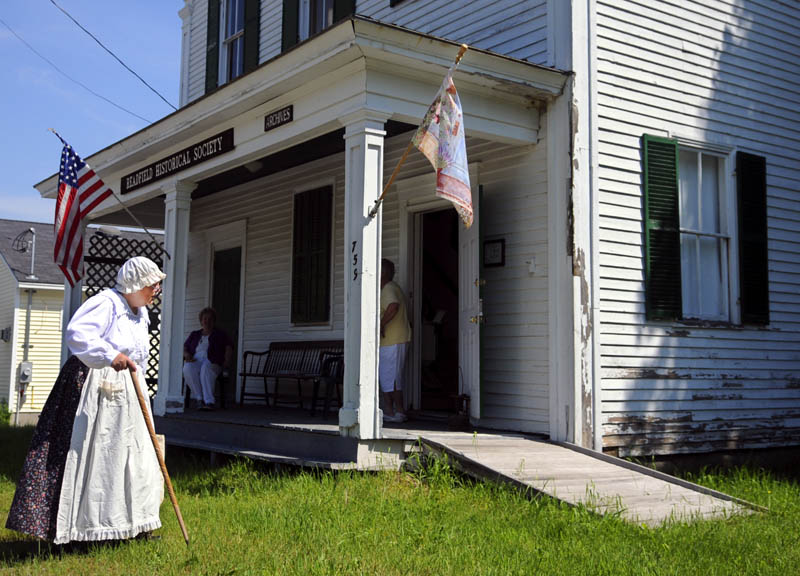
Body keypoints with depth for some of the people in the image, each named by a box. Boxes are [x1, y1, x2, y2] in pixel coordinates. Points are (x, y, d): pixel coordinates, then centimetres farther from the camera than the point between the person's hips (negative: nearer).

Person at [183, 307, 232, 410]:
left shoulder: (220, 335, 22)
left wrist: (227, 360, -12)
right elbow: (184, 347, 21)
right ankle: (200, 399, -36)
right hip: (194, 361, 2)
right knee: (188, 368, -36)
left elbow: (229, 348, 8)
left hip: (211, 363, -2)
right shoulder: (194, 335, 29)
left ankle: (209, 402, -47)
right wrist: (186, 354, -3)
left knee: (205, 368, -40)